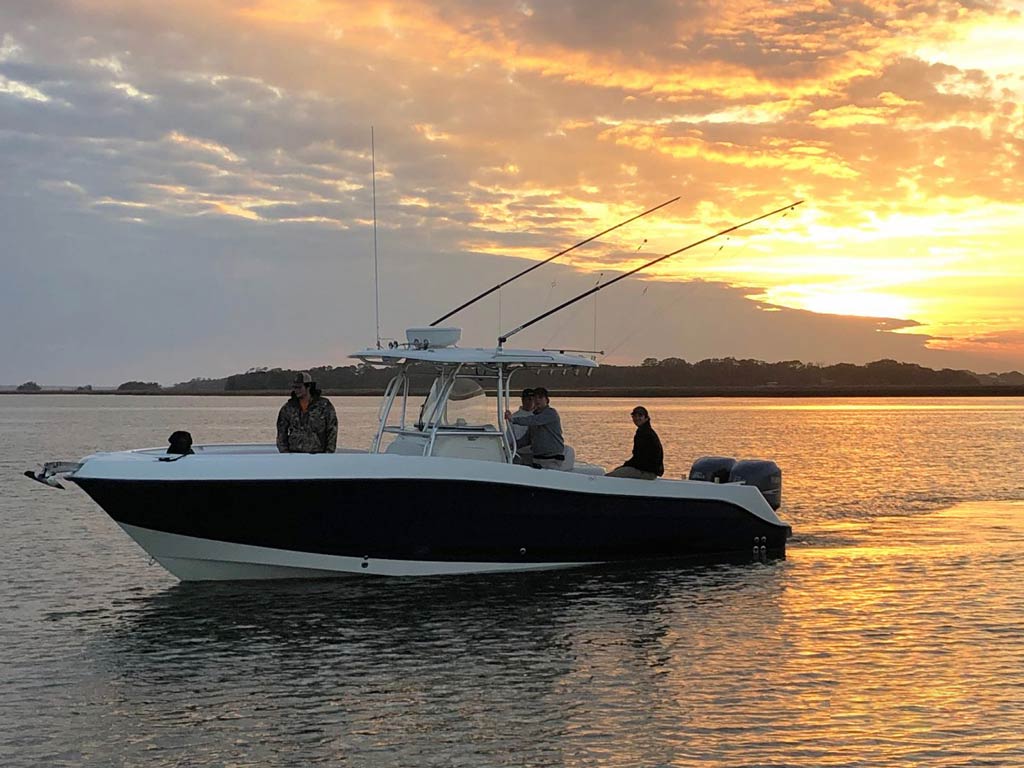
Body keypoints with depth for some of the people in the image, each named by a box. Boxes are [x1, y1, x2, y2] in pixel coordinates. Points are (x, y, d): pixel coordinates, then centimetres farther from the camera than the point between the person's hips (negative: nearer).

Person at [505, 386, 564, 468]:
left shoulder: (551, 413, -8)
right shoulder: (535, 414, 18)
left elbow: (534, 420, -25)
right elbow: (528, 438, 23)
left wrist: (513, 419, -33)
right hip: (537, 458, 7)